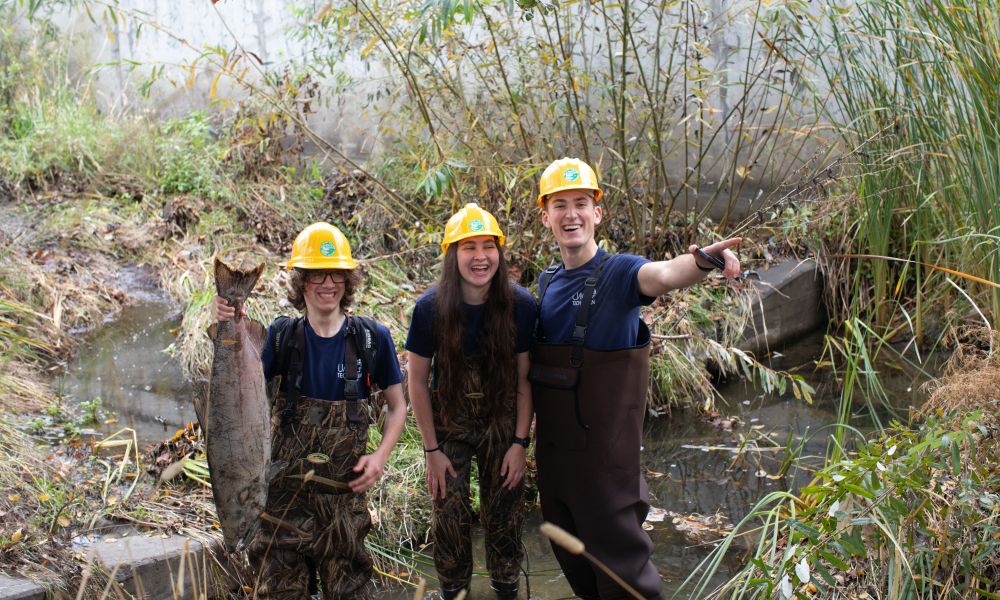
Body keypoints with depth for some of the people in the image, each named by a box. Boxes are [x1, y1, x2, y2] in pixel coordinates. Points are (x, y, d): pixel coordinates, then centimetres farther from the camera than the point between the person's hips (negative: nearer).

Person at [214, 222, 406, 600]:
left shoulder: (372, 338, -4)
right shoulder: (282, 336, -2)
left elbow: (397, 405, 6)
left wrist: (380, 456, -10)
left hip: (344, 491, 0)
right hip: (284, 490, 0)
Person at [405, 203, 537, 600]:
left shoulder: (520, 305, -17)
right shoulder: (431, 308, -18)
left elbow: (525, 378, -8)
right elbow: (417, 381, -10)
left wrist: (520, 443, -7)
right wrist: (431, 449, -8)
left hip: (503, 424, 1)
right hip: (449, 424, 0)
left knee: (504, 512, 11)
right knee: (450, 514, 6)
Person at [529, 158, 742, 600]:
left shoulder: (618, 272, -14)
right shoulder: (547, 282, 5)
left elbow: (662, 274, -37)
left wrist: (701, 260, -58)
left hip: (604, 449, -6)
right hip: (552, 446, 6)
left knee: (620, 563, 3)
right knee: (568, 547, 23)